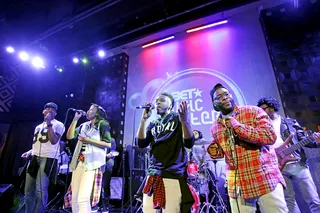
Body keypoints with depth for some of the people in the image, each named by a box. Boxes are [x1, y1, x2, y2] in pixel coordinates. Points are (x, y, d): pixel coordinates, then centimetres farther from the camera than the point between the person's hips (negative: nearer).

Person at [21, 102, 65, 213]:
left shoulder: (58, 125, -1)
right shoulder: (38, 126, 21)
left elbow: (54, 141, -14)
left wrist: (49, 124, -14)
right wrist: (30, 152, 10)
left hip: (48, 158, -7)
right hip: (35, 158, 7)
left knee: (40, 190, -10)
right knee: (28, 190, 11)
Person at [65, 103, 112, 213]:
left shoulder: (102, 124, -2)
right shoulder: (84, 125, 18)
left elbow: (108, 144, -11)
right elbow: (69, 136, 7)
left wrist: (87, 140, -14)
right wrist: (75, 119, 5)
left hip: (92, 164, -7)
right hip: (79, 163, 7)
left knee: (83, 198, -11)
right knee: (74, 197, 12)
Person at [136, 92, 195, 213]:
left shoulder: (178, 119, -1)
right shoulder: (153, 124, 13)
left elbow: (189, 143, -12)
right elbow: (141, 144, 1)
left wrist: (185, 121, -30)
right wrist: (144, 120, -7)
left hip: (173, 175, -4)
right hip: (153, 175, 5)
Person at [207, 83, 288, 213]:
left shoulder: (253, 111, -5)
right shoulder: (215, 127, 5)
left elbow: (270, 136, -17)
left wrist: (238, 126, -22)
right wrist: (214, 151, -7)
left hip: (266, 179, -2)